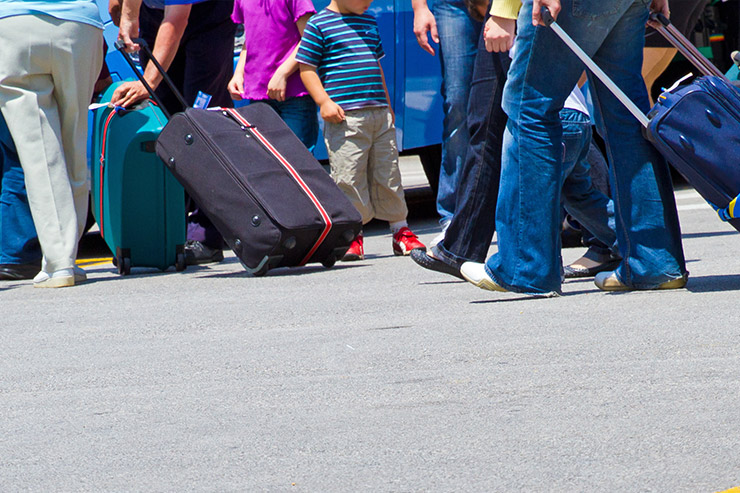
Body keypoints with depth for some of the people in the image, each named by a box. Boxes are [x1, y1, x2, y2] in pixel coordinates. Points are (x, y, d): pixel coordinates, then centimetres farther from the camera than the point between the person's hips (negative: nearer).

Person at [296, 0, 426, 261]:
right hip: (345, 118, -6)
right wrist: (324, 101, -14)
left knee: (388, 175, 10)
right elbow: (307, 68, -4)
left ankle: (400, 231, 18)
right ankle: (353, 236, 2)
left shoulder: (369, 22, 17)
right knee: (349, 176, -7)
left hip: (379, 114, 6)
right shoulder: (319, 25, -3)